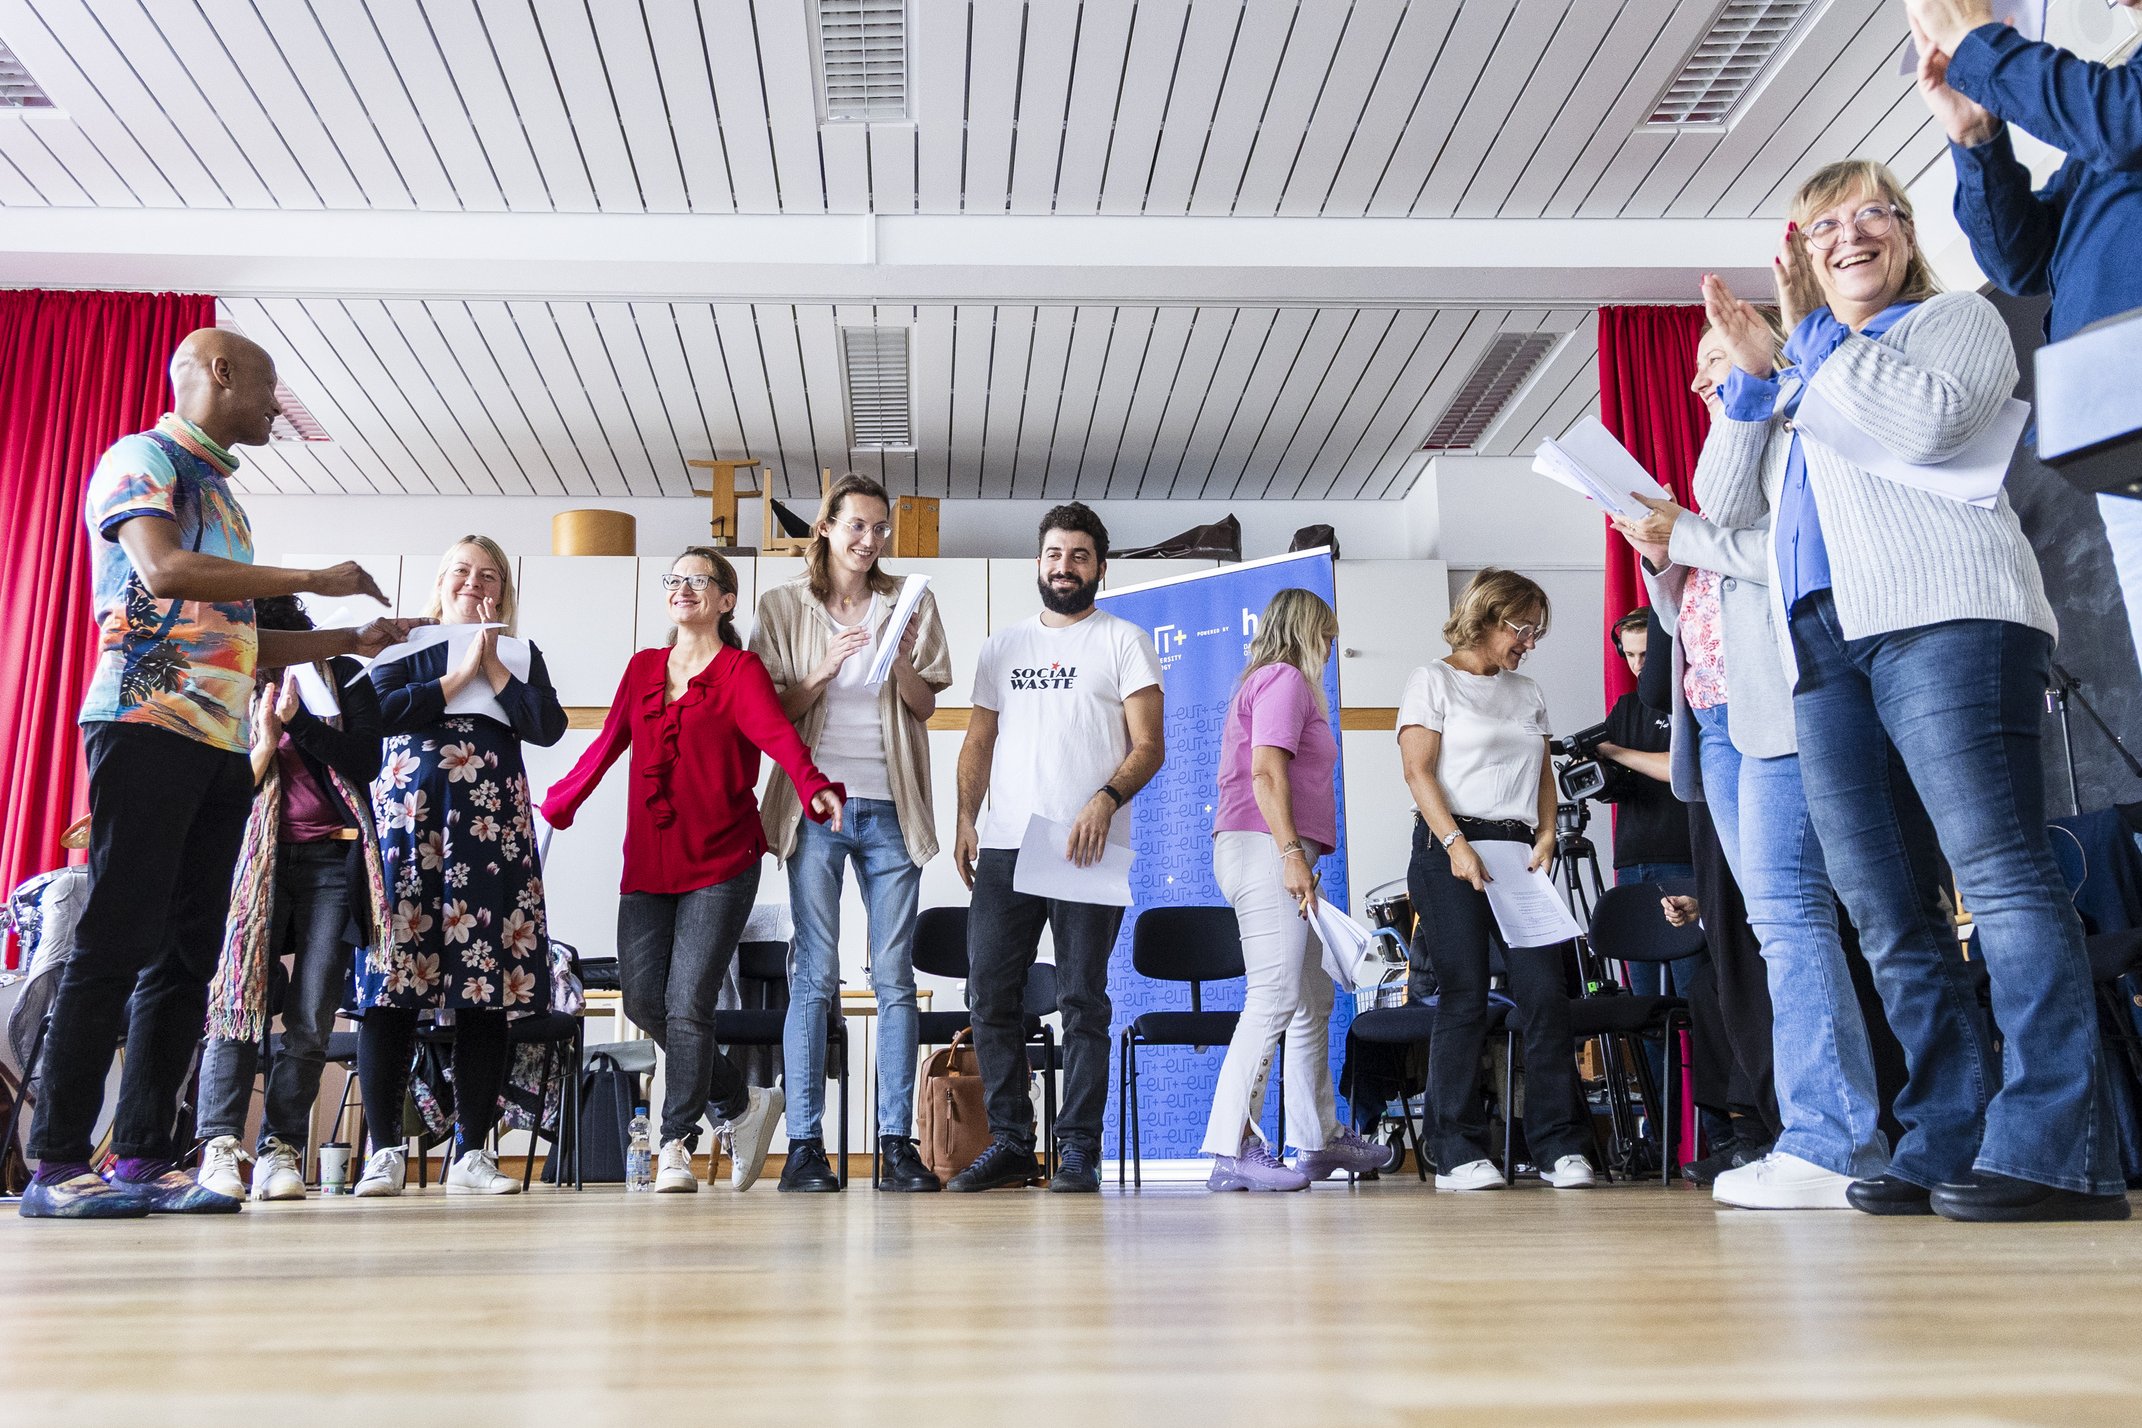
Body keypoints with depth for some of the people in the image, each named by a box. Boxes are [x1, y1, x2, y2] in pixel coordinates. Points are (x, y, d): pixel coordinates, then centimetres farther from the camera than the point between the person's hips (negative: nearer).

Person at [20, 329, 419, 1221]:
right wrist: (313, 579, -12)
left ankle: (143, 1158, 7)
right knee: (116, 944, -9)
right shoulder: (141, 458, 1)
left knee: (188, 955, 4)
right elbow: (164, 571, -17)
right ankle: (56, 1165, -5)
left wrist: (351, 641, 25)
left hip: (222, 745, 8)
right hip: (147, 727, -8)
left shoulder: (217, 490, 25)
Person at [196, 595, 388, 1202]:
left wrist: (295, 718, -12)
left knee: (311, 1019, -5)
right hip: (260, 860, 2)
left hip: (335, 861, -2)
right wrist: (264, 742, -8)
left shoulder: (343, 677, 7)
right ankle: (219, 1147, -11)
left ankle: (282, 1149, -1)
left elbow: (367, 761, -5)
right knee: (240, 997, -12)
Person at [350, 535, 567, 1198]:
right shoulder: (405, 644, 15)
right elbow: (379, 712, -3)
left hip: (492, 822, 1)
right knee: (392, 979, -8)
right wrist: (457, 676, -2)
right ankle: (385, 1149, 0)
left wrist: (492, 667, 0)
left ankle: (473, 1153, 2)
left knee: (485, 990, -3)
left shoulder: (521, 655, 20)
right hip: (407, 816, -1)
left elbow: (548, 726, 3)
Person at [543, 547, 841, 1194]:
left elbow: (777, 732, -19)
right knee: (643, 1000, 1)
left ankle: (676, 1147, 10)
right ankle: (742, 1103, 22)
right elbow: (605, 746, 21)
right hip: (647, 864, 5)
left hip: (720, 864, -5)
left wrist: (816, 787, -37)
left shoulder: (740, 669, -1)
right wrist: (553, 808, 20)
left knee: (687, 1005, -8)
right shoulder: (643, 668, 15)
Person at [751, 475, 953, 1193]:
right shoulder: (784, 605, 9)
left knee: (895, 977, 0)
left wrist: (900, 661, -10)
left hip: (890, 808, 1)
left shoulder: (910, 603, 11)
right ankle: (805, 1143, 1)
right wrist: (829, 668, -11)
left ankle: (897, 1144, 4)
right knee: (815, 975, -3)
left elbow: (926, 706, 9)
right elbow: (774, 710, 5)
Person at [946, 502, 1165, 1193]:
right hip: (1004, 846, 4)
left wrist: (1106, 798, -18)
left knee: (1082, 999, -3)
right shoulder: (1002, 646, 19)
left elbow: (1149, 745, -1)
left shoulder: (1124, 642, 7)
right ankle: (1009, 1142, 11)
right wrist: (966, 816, 3)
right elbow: (979, 741, 19)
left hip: (1089, 849, -4)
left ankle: (1078, 1149, 4)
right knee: (989, 993, 2)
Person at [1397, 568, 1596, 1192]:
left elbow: (1544, 774, 19)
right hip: (1450, 849, -5)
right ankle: (1457, 1154, 1)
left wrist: (1546, 837, 1)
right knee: (1464, 999, -6)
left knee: (1545, 991, -5)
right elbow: (1418, 772, -6)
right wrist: (1455, 843, -17)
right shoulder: (1434, 680, 4)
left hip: (1518, 852, 5)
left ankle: (1560, 1147, 1)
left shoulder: (1527, 693, 21)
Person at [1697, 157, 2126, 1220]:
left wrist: (1817, 337, 2)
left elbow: (1925, 422, -6)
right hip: (1820, 644, 6)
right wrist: (1752, 374, 13)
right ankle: (1950, 1141, 2)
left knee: (1997, 869, -17)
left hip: (1939, 615, -6)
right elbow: (1726, 503, 22)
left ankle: (2055, 1147, -19)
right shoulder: (1800, 381, 32)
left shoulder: (1955, 320, 15)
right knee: (1881, 906, -1)